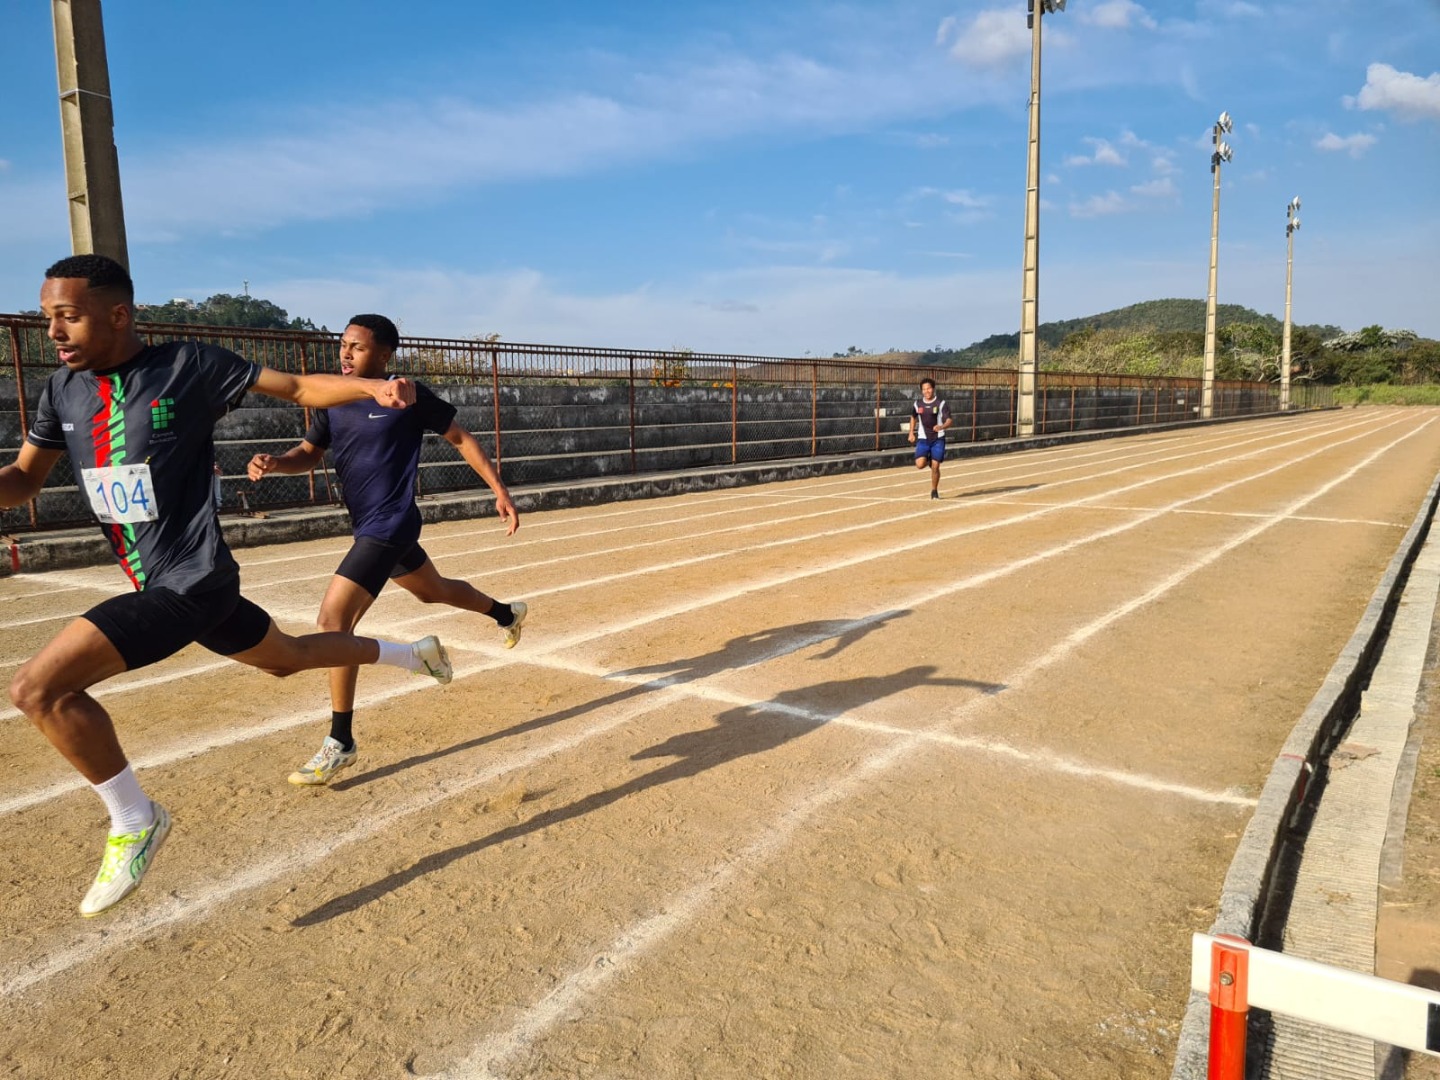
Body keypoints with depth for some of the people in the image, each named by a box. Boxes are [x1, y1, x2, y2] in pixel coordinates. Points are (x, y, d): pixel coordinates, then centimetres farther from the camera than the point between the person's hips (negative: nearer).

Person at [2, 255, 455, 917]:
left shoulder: (188, 366, -12)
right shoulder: (65, 390, 7)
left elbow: (297, 387, -7)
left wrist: (373, 388, -23)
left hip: (193, 583, -8)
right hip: (158, 585, 8)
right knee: (287, 658, 24)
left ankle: (136, 822, 1)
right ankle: (411, 653, 45)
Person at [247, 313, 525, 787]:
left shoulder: (410, 395, -13)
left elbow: (461, 438, -4)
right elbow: (310, 453, 13)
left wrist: (500, 491, -6)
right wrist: (273, 462, -10)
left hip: (389, 526, -8)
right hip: (368, 526, 8)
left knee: (333, 619, -17)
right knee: (433, 591, 28)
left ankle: (340, 744, -8)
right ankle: (507, 613, 56)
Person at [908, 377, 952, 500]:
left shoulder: (941, 404, -6)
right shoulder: (918, 404, 4)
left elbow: (949, 420, -12)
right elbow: (913, 417, 23)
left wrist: (942, 427, -33)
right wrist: (911, 433, 15)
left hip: (938, 439, -2)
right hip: (923, 439, 2)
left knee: (935, 466, -3)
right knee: (920, 464, -16)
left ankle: (934, 491, 16)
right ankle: (928, 459, 21)